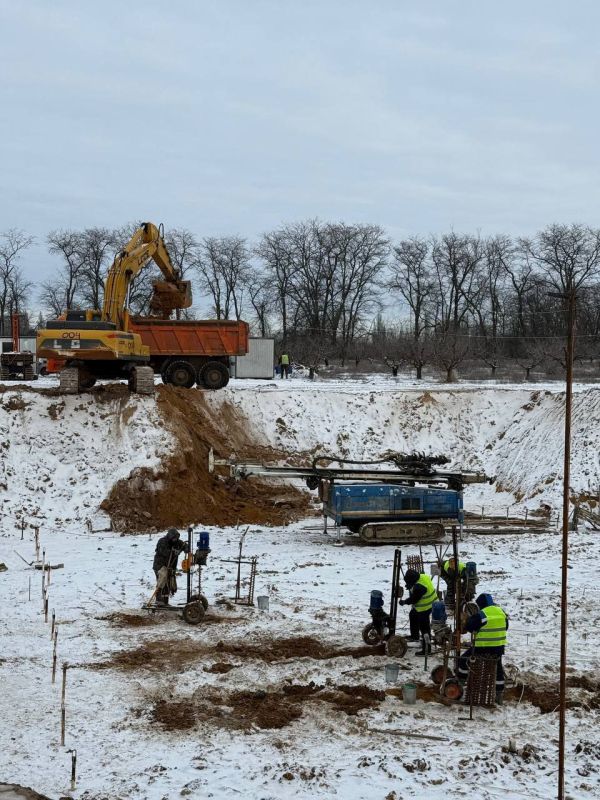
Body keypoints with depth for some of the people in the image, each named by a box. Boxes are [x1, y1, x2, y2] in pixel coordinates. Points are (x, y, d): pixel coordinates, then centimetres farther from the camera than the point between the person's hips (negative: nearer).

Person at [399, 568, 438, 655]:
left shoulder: (419, 587, -34)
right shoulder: (422, 576, -5)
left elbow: (413, 599, -22)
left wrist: (404, 602, -5)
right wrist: (410, 587, -3)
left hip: (425, 608, -11)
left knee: (424, 628, -4)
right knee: (412, 615, 29)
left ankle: (426, 649, 3)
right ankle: (414, 637, 43)